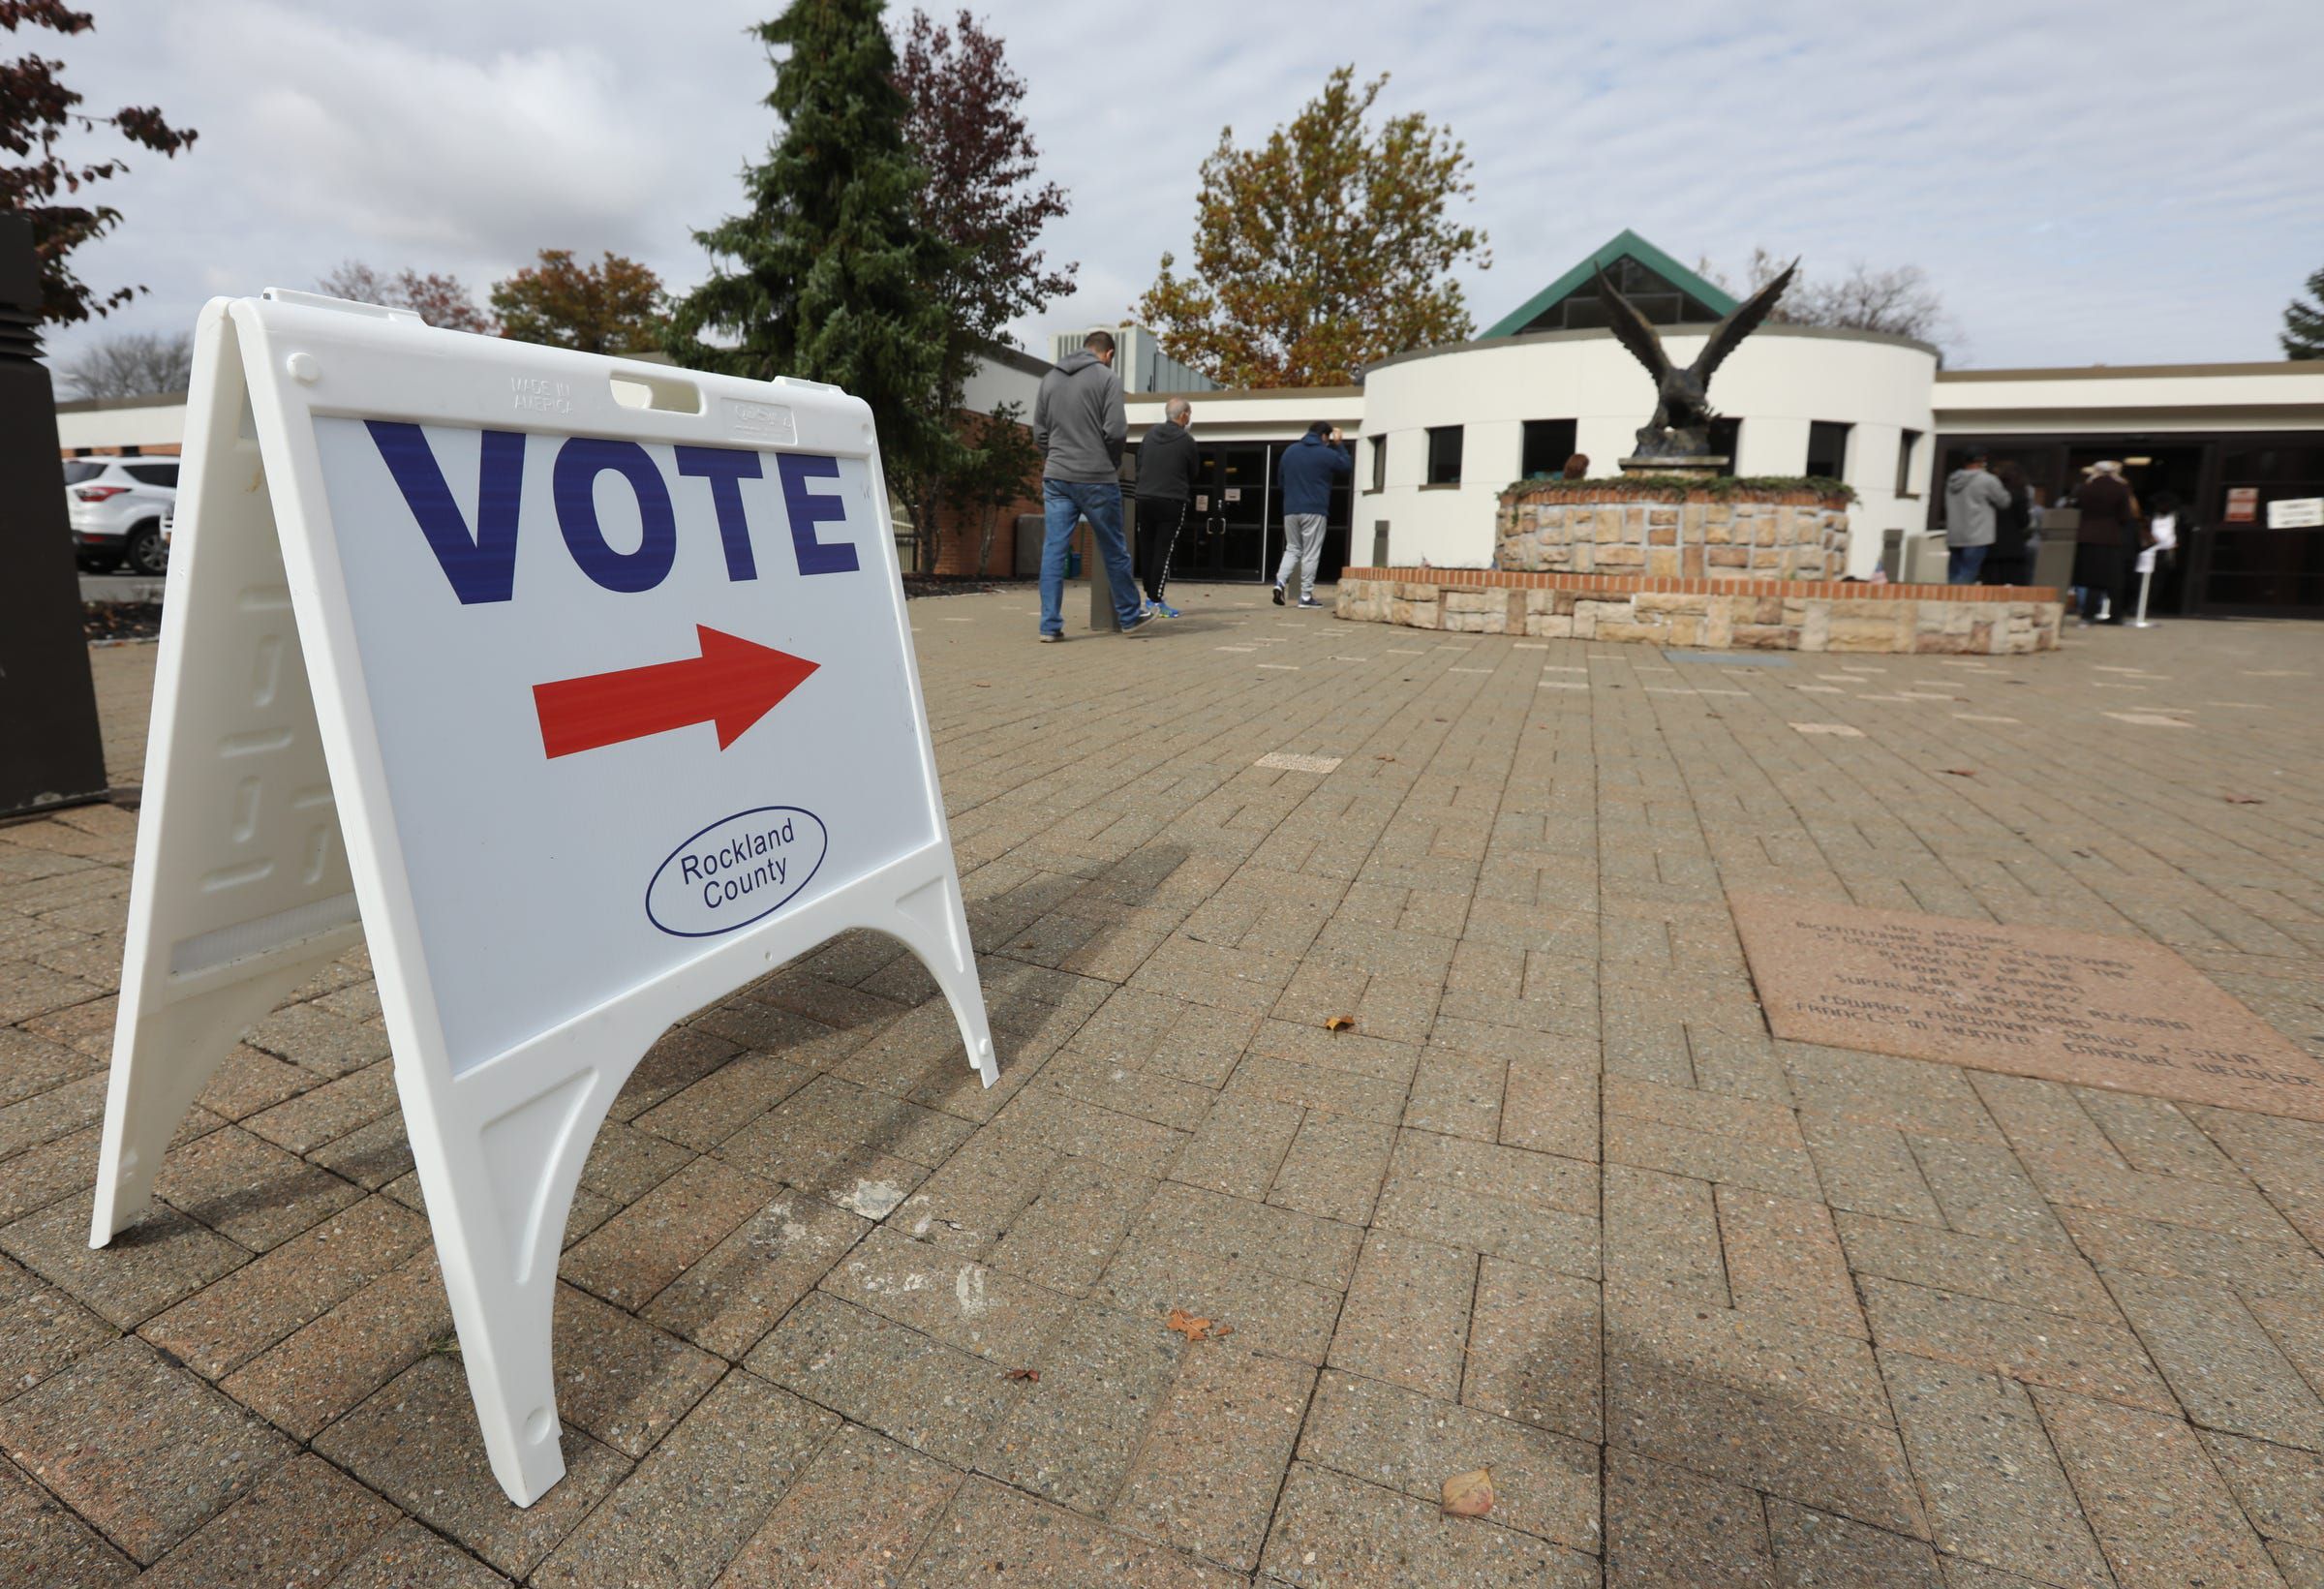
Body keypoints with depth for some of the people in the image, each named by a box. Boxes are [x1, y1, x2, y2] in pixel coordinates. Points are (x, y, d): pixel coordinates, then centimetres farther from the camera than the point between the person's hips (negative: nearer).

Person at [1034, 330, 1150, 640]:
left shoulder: (1049, 379, 12)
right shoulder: (1106, 377, -4)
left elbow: (1039, 432, 11)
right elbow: (1116, 431, -10)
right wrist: (1114, 463, 6)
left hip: (1056, 478, 4)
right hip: (1097, 479, -4)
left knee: (1053, 551, 3)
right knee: (1114, 551, 8)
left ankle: (1050, 625, 0)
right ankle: (1130, 617, 21)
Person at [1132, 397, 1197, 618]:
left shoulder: (1150, 434, 7)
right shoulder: (1186, 440, -5)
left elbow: (1139, 465, 11)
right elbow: (1192, 474, 4)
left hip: (1145, 499, 5)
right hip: (1172, 501, -5)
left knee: (1146, 550, 12)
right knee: (1164, 551, -3)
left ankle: (1150, 595, 18)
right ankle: (1156, 601, -5)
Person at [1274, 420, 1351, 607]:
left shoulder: (1289, 451, 11)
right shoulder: (1327, 454, -4)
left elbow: (1281, 480, 18)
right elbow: (1348, 467, 11)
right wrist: (1338, 445, 16)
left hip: (1290, 510, 5)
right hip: (1314, 510, -4)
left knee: (1292, 549, 15)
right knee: (1310, 554, 0)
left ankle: (1280, 581, -6)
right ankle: (1306, 596, 1)